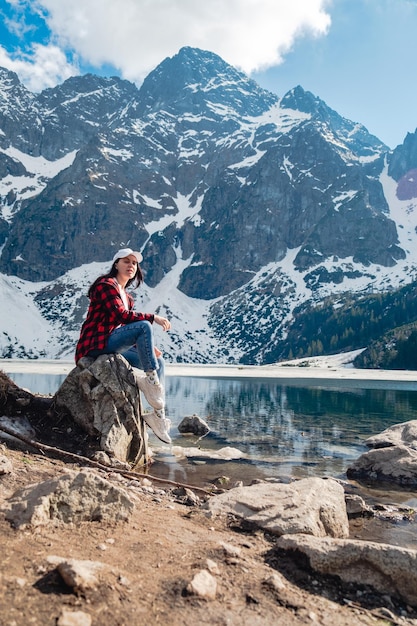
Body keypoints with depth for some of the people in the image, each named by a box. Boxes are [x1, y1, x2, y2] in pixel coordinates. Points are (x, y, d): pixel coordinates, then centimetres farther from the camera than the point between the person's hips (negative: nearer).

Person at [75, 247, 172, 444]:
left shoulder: (125, 295, 20)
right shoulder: (107, 284, -5)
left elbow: (128, 330, 16)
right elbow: (121, 316, -20)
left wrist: (147, 346, 2)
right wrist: (153, 317, -17)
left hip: (113, 346, 9)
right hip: (95, 345, -9)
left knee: (158, 361, 3)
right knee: (144, 326, -27)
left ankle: (158, 413, -6)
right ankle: (150, 379, -24)